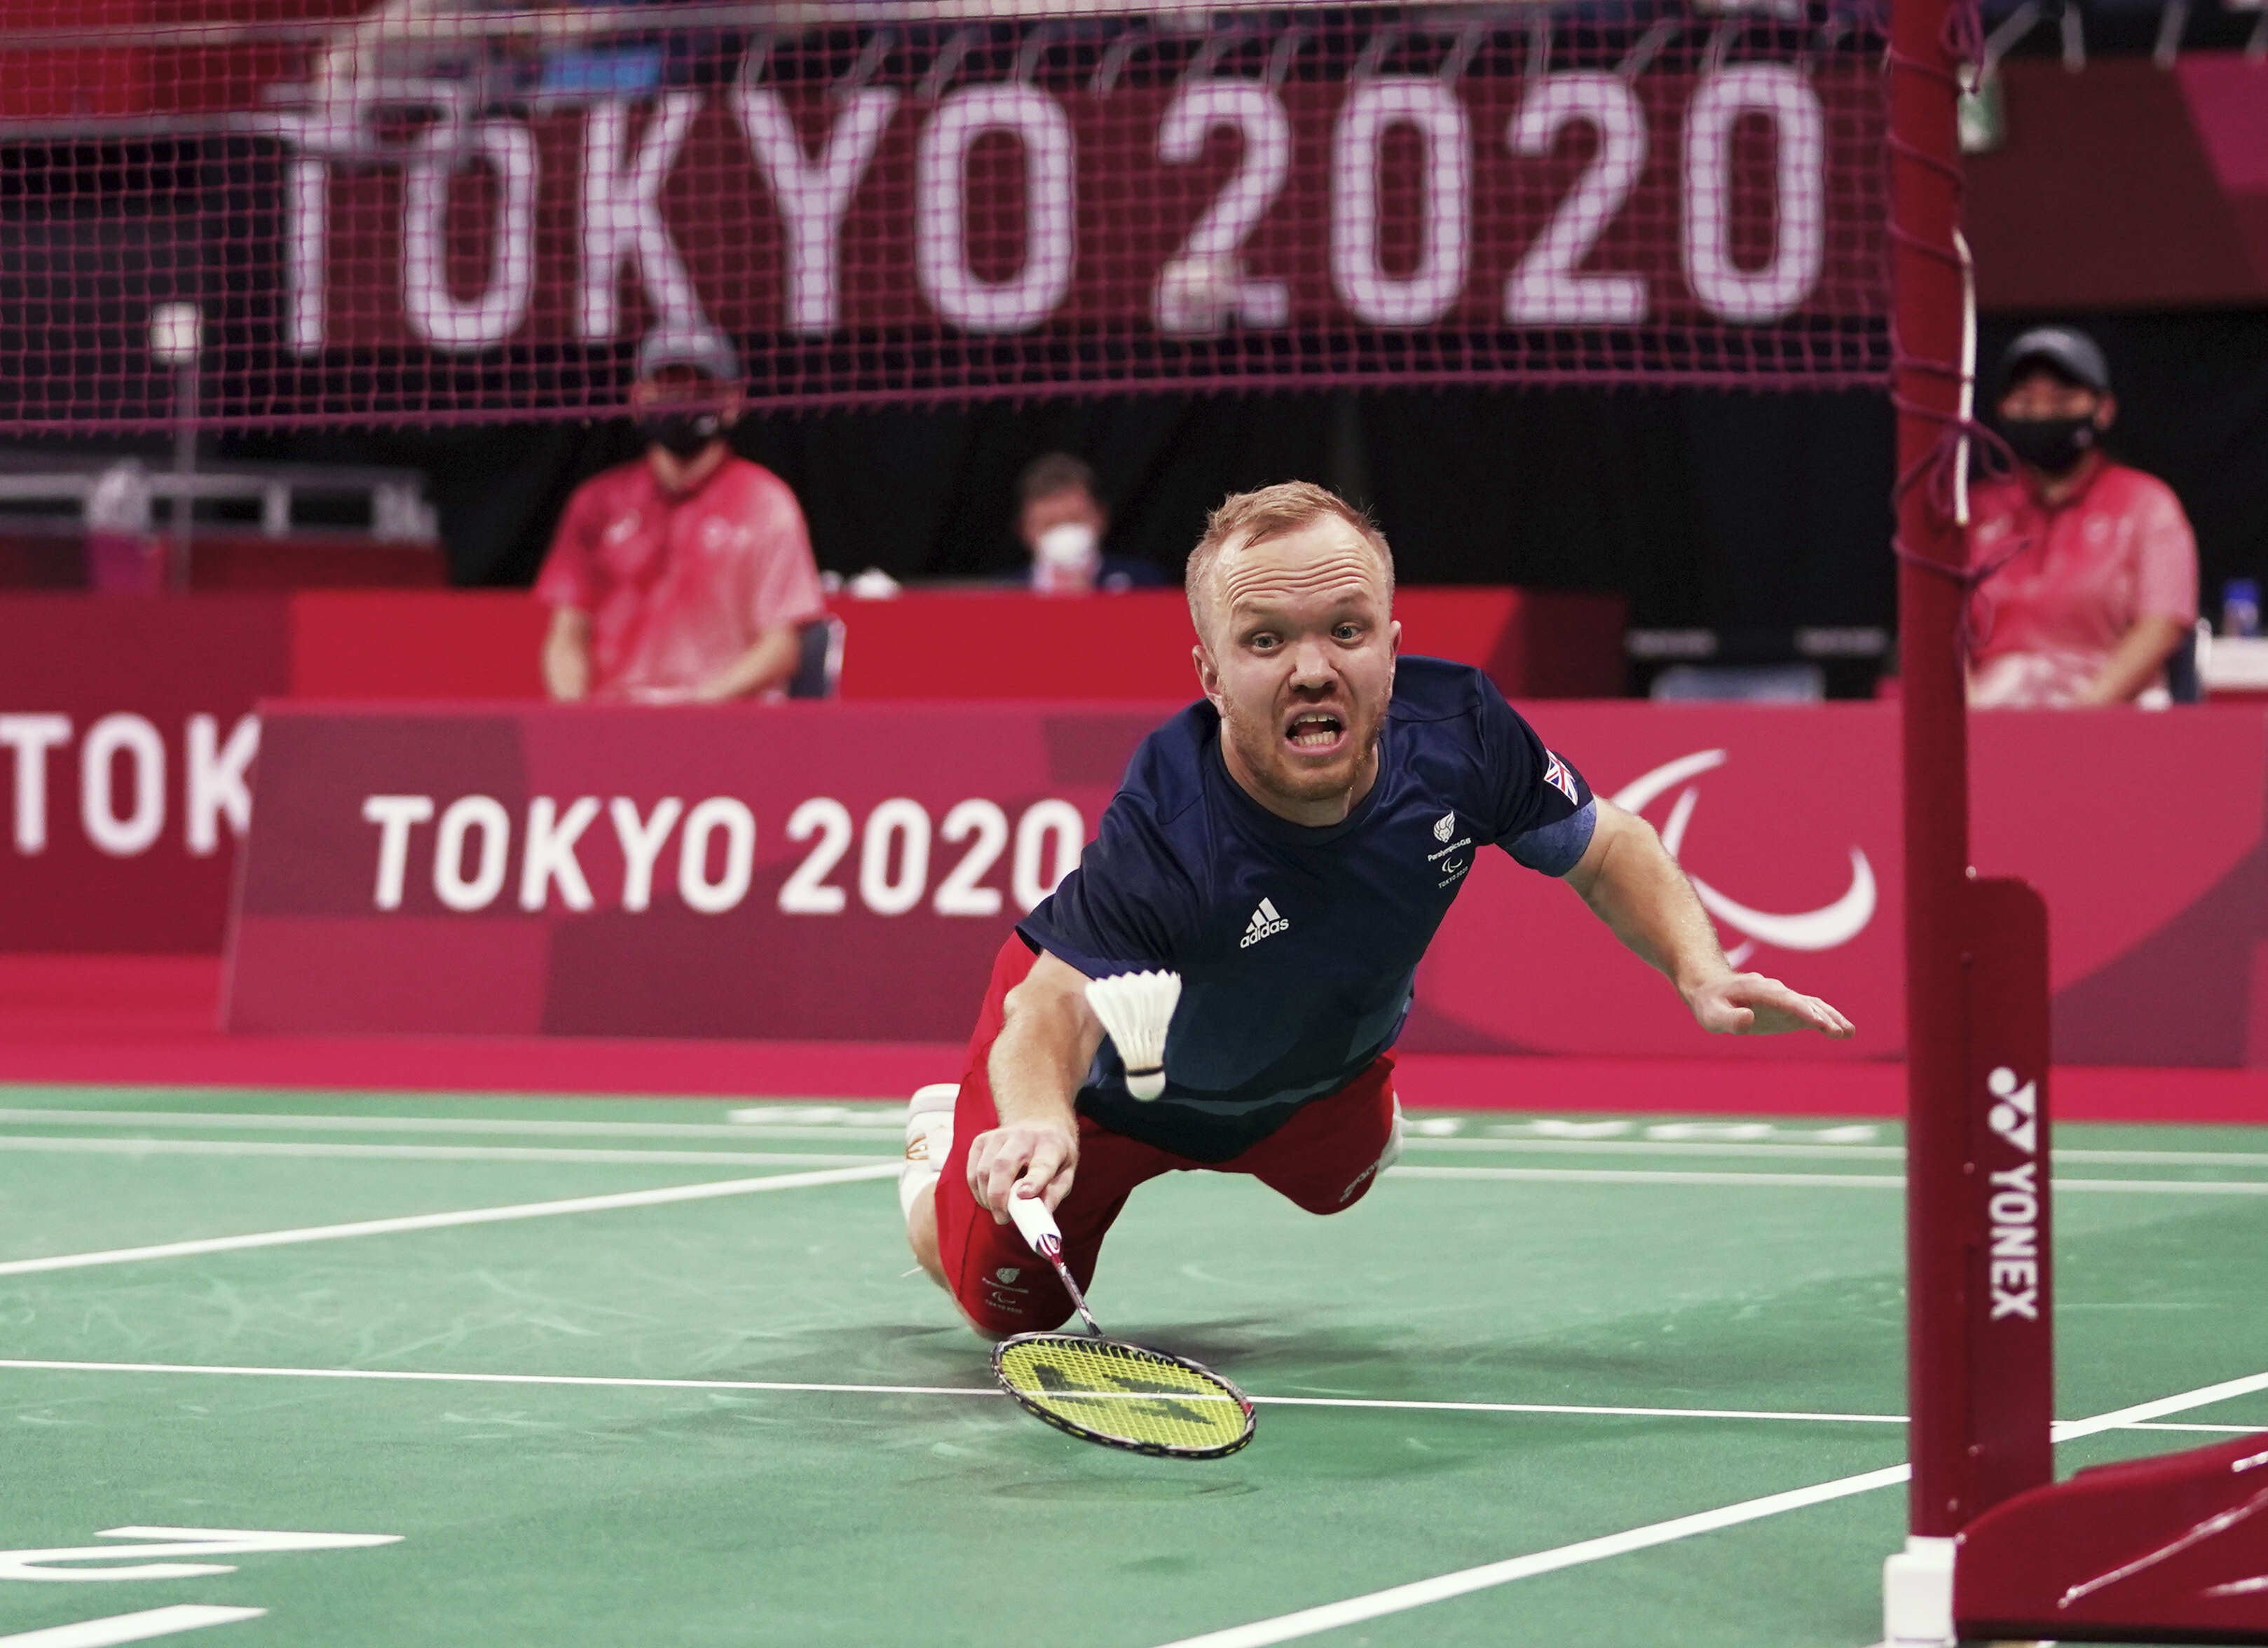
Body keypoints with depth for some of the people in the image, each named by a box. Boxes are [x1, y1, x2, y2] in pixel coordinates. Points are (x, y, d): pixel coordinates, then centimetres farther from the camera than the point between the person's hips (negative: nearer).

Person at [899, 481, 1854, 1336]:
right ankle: (948, 1139, 38)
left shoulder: (1458, 732, -32)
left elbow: (1606, 850, -13)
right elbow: (1055, 1008, -53)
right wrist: (1041, 1120, -77)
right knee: (1005, 1296, 7)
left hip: (1316, 1073, 5)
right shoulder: (1166, 834, -47)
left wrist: (1698, 969, -30)